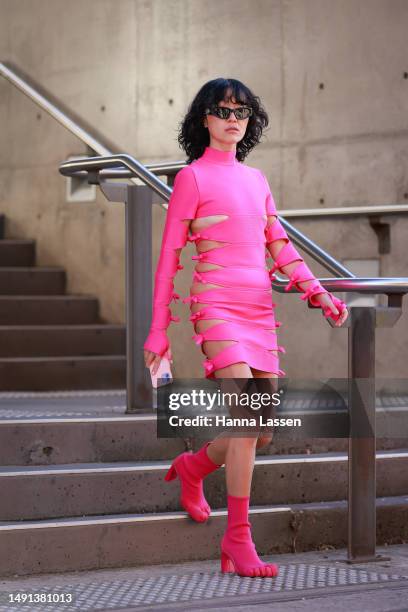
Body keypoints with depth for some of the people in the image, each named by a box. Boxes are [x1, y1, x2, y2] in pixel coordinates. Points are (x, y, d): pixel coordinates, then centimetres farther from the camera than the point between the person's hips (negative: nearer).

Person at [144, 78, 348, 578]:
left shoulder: (256, 179, 18)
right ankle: (238, 543, -16)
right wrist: (158, 330, -1)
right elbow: (169, 256, 2)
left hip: (261, 311, 6)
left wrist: (316, 292, 4)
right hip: (217, 306, -6)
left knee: (263, 432, 5)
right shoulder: (192, 177, 2)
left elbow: (280, 245, 20)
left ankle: (192, 469, 34)